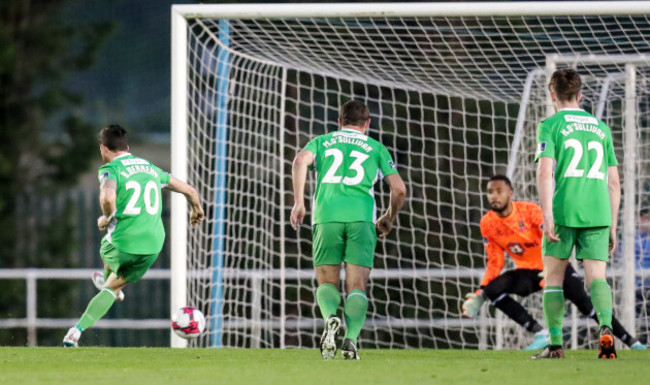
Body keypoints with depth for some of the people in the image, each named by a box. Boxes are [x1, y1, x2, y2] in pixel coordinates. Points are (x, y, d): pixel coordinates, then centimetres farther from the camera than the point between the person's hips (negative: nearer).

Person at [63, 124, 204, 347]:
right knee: (113, 286, 25)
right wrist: (197, 210, 45)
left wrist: (107, 218, -7)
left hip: (122, 243, -3)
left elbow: (108, 198, -29)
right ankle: (78, 331, 21)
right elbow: (188, 190, 24)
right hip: (152, 247, 3)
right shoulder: (150, 168, 15)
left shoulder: (111, 169, -5)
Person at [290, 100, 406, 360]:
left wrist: (298, 201, -3)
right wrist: (389, 219, 29)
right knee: (357, 286, 1)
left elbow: (301, 160, -1)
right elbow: (399, 189, 12)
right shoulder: (375, 148, 20)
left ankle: (331, 317, -21)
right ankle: (351, 338, -23)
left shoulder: (322, 141, 21)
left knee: (327, 282, 11)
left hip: (326, 216, 0)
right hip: (361, 217, 0)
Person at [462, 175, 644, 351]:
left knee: (584, 303, -19)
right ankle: (541, 333, -21)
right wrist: (481, 290, -12)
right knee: (492, 290, -23)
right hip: (526, 271, 4)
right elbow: (495, 263, 1)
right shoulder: (487, 224, -6)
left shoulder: (530, 210, -18)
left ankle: (631, 342, -9)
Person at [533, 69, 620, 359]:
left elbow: (545, 173, -11)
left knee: (553, 278, 10)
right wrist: (612, 225, 20)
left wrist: (547, 217, -15)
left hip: (564, 211, -3)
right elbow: (614, 182, 16)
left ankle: (555, 345, 9)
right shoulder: (601, 128, 16)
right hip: (598, 213, 3)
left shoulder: (551, 126, 2)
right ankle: (606, 327, -30)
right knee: (597, 277, -3)